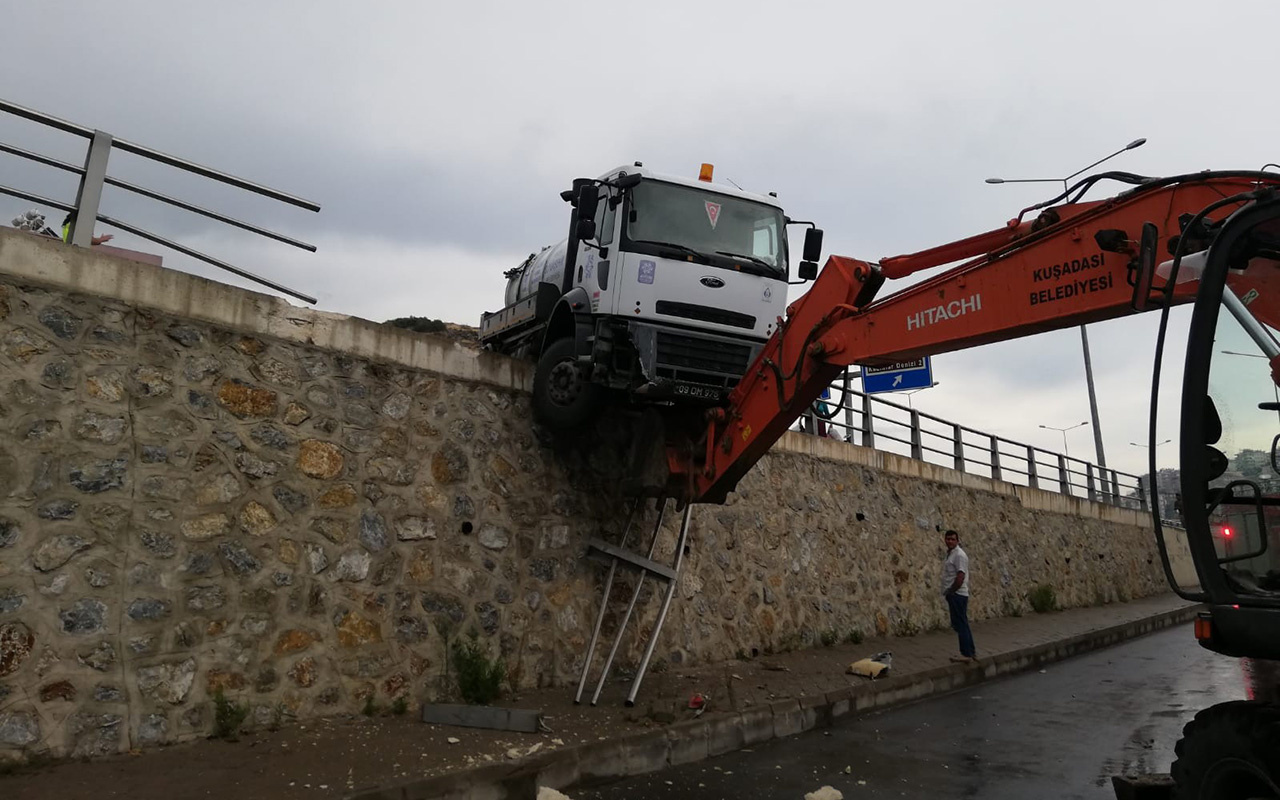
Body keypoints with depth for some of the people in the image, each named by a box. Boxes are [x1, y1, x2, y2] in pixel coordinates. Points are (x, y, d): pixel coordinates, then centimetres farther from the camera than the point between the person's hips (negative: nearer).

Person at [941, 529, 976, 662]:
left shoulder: (959, 555, -15)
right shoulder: (950, 554, 15)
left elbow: (960, 577, -21)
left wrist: (950, 591, -14)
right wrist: (948, 592, 13)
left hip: (957, 595, -10)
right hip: (953, 595, 10)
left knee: (961, 624, -5)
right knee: (961, 624, 14)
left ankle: (966, 654, 0)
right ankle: (971, 652, 22)